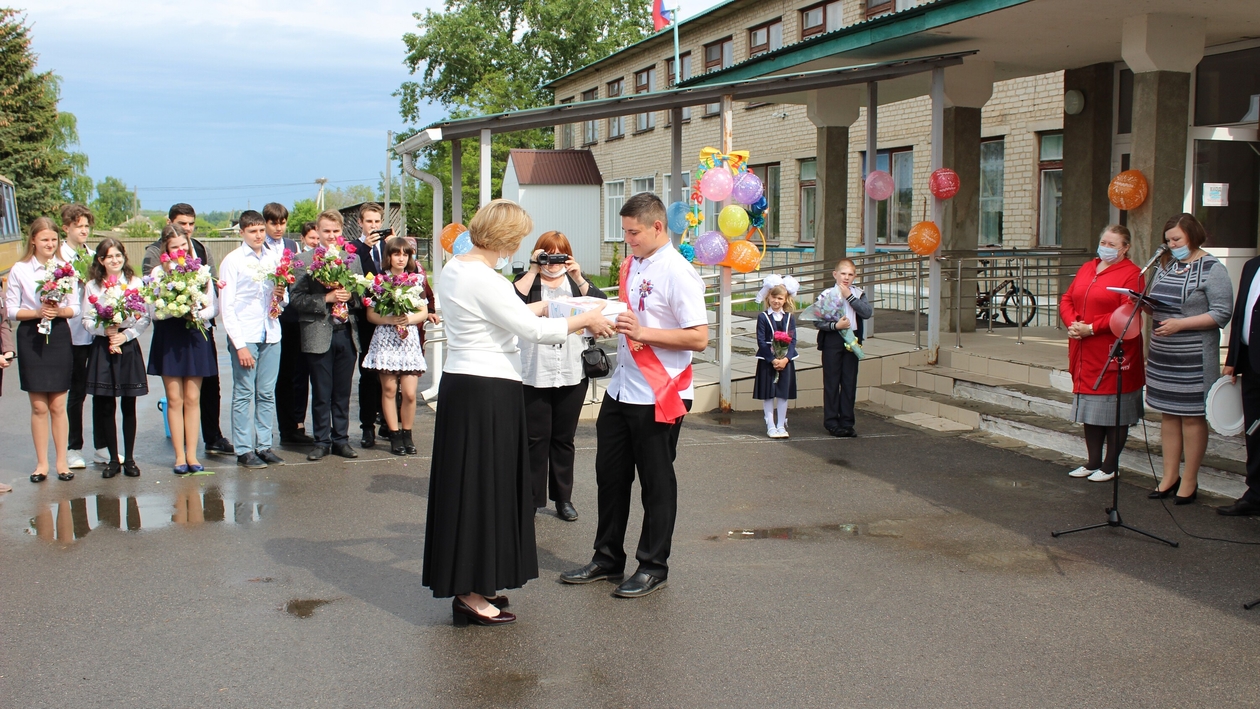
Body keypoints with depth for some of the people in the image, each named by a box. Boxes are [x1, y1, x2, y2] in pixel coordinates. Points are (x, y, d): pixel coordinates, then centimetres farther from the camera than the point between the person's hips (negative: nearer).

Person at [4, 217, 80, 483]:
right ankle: (41, 463, 12)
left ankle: (62, 461, 13)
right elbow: (11, 310, 0)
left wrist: (59, 311, -15)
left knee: (58, 405, 4)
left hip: (59, 337, 1)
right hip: (31, 338, -1)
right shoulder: (19, 270, -1)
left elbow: (75, 308, 5)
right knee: (39, 406, 3)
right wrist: (37, 312, -16)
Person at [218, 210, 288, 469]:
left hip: (271, 334, 4)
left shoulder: (275, 258, 11)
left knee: (267, 394, 7)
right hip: (245, 336, -4)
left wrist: (281, 295, -8)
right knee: (243, 395, 0)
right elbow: (227, 307, -5)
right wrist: (240, 345, -11)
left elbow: (284, 300, 17)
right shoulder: (232, 261, -1)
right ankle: (244, 450, 6)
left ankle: (264, 445, 15)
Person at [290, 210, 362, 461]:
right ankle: (322, 441, 17)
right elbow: (297, 299, -8)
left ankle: (341, 439, 20)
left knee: (342, 393, 10)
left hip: (346, 334, 3)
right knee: (321, 394, 6)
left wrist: (350, 297, -9)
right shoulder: (303, 260, -2)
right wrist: (326, 299, -18)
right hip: (319, 335, -3)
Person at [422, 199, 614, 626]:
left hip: (461, 384, 10)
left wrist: (540, 307, 24)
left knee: (467, 482, 14)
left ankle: (471, 585, 24)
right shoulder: (484, 280, -19)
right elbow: (532, 330, -16)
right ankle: (471, 595, 6)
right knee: (482, 484, -2)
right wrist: (586, 319, -5)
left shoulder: (454, 270, 10)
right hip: (488, 393, -10)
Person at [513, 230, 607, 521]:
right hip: (534, 374, -2)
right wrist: (533, 271, -14)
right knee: (535, 438, 0)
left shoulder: (577, 281, 12)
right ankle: (530, 498, 9)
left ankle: (563, 498, 21)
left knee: (564, 438, 11)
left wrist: (579, 279, -11)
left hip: (573, 374, 3)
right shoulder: (527, 281, 5)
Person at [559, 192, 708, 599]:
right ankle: (607, 559, 29)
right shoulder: (630, 267, 9)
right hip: (621, 390, 8)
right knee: (610, 475, 15)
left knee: (656, 483, 7)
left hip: (658, 397, -8)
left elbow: (699, 338, -20)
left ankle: (653, 567, 21)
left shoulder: (677, 273, -15)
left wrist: (643, 333, -24)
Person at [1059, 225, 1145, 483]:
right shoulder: (1087, 268, 14)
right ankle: (1093, 462, 22)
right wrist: (1072, 323, -6)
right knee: (1089, 407, 12)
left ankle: (1110, 465, 10)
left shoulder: (1131, 273, -8)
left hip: (1114, 353, -7)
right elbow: (1067, 299, 13)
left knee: (1114, 411, 2)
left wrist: (1092, 328, -19)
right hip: (1085, 353, 7)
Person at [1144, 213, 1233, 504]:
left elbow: (1221, 314, -13)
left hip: (1193, 357, -6)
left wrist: (1179, 324, -20)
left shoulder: (1212, 269, -7)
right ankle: (1169, 477, 18)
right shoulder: (1165, 265, 12)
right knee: (1168, 414, 10)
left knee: (1192, 416, 1)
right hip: (1162, 354, 6)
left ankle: (1189, 481, 9)